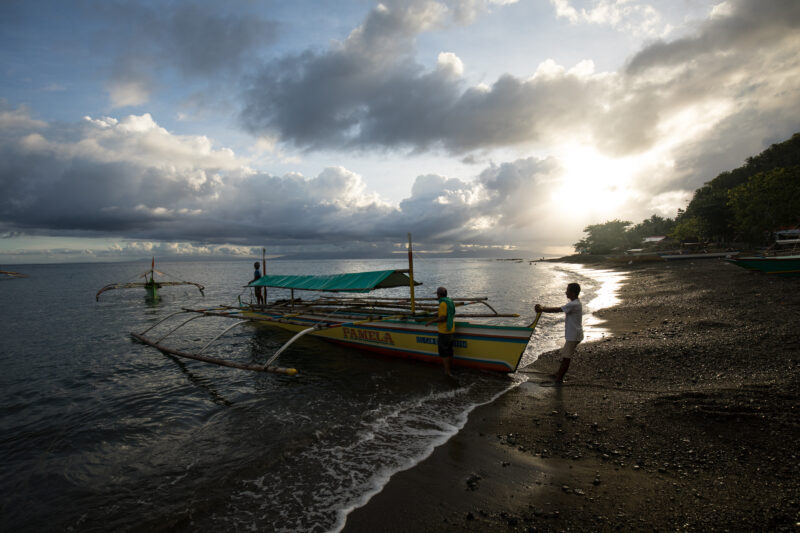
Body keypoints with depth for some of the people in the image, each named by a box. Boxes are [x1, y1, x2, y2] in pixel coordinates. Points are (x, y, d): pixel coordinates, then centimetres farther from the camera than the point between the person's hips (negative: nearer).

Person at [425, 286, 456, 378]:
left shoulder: (443, 303, -19)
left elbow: (443, 318, -23)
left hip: (444, 332, -8)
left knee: (443, 352, 2)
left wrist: (431, 321, -14)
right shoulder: (450, 302, 9)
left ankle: (447, 372, 6)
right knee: (449, 351, 18)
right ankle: (449, 369, 27)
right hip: (451, 331, 8)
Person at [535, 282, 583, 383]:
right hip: (571, 335, 10)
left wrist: (542, 309, -13)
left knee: (566, 357, -1)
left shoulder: (573, 305, -23)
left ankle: (559, 378, 8)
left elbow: (556, 310, -23)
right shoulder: (573, 303, 10)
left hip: (573, 336, -10)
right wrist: (542, 308, 2)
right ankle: (559, 374, 32)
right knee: (564, 355, 19)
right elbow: (557, 309, 11)